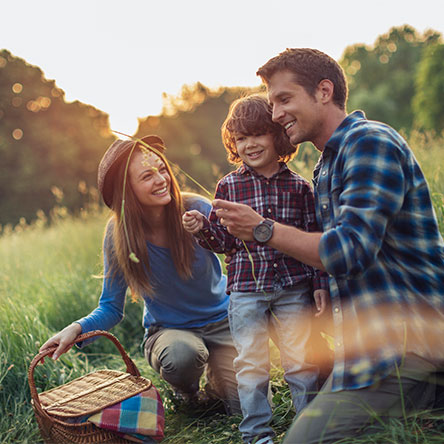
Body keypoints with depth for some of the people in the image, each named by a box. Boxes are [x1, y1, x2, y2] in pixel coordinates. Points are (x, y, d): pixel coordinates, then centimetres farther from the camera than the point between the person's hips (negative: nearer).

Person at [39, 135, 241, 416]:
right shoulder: (119, 234, -14)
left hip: (221, 322, 1)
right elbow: (111, 308, -6)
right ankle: (187, 391, 3)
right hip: (168, 331, 0)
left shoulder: (197, 210, -16)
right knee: (181, 353, -36)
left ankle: (216, 381, 22)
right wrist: (77, 328, -27)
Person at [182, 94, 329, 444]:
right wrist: (202, 228, -14)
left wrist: (320, 285, 3)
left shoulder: (298, 186, 3)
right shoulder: (229, 187, 2)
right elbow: (224, 241, 5)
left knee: (301, 362, 7)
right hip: (246, 290, 0)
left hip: (293, 287, 0)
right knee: (251, 365, 6)